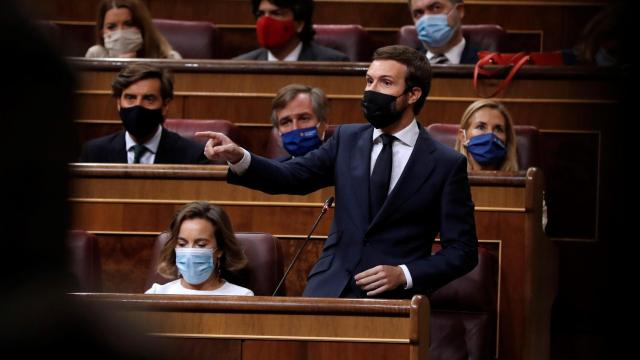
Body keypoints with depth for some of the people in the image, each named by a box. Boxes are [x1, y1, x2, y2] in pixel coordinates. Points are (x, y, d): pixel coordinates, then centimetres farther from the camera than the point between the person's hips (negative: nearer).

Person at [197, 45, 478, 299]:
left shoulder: (447, 165, 1)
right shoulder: (347, 140, 13)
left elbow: (462, 251, 2)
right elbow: (290, 176, 2)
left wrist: (404, 275, -10)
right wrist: (238, 158, -15)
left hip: (393, 299, -3)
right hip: (330, 292, 3)